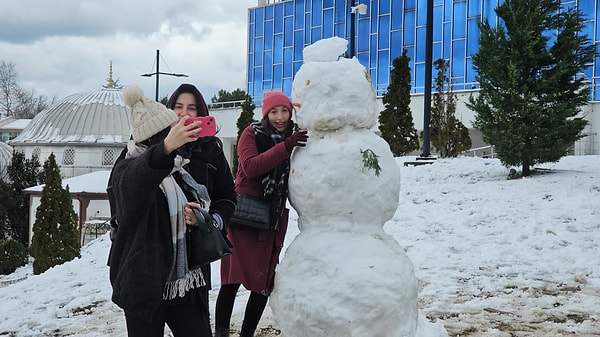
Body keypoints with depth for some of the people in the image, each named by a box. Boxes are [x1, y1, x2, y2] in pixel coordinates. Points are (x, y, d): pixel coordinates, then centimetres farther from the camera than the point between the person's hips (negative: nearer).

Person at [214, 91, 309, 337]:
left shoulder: (295, 139, 11)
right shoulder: (252, 134, -1)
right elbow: (250, 167, -19)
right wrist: (284, 147, -28)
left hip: (274, 220, 5)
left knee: (265, 283, 7)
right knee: (233, 279, -9)